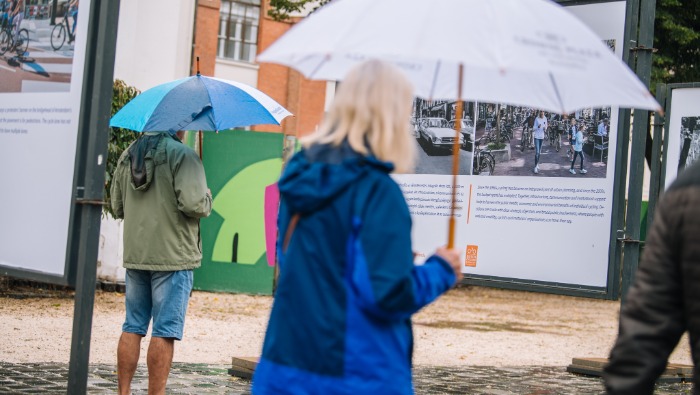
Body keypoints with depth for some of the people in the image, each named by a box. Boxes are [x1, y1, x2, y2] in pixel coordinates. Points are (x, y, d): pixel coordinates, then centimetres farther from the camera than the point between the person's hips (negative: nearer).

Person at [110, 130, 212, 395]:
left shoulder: (127, 155, 10)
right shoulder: (182, 155, -12)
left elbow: (117, 207, 14)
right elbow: (193, 204, -21)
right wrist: (207, 197, -1)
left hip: (135, 255, 6)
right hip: (172, 256, -6)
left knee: (132, 328, 12)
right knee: (165, 333, -1)